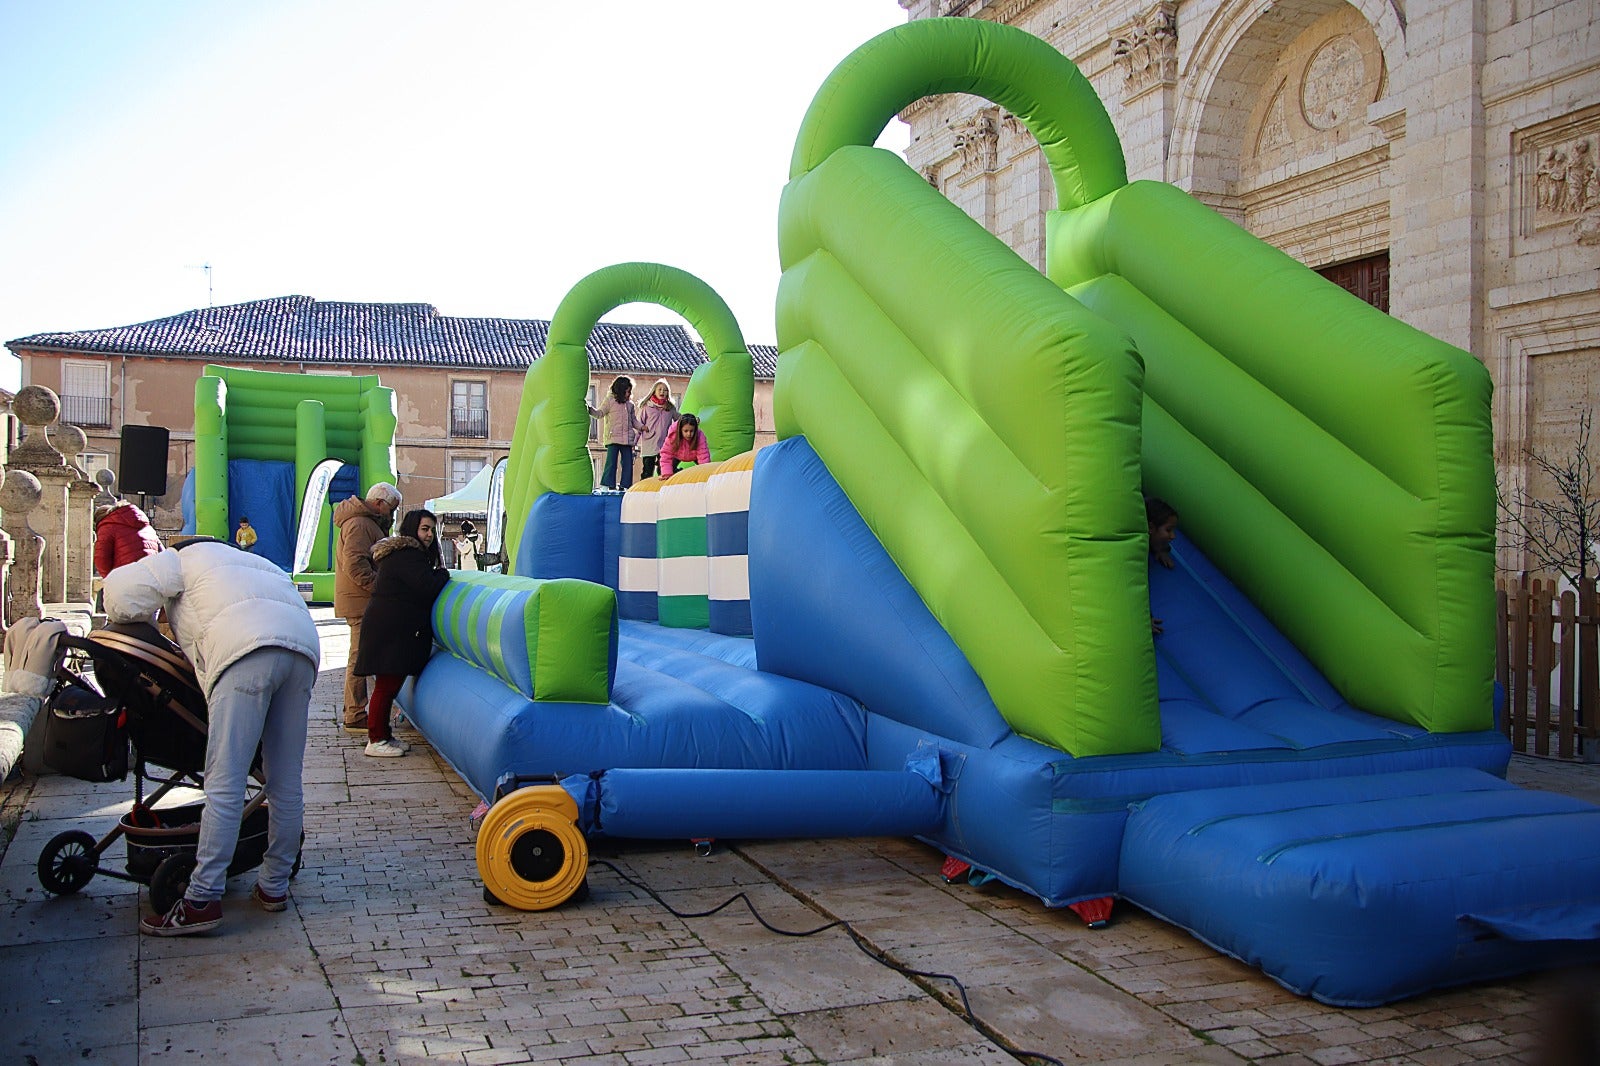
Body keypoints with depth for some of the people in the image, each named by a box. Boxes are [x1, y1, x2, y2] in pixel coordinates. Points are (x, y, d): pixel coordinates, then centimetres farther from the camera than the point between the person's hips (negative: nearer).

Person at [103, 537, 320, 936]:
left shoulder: (181, 558, 23)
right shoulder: (250, 563, 43)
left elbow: (122, 590, 6)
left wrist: (132, 623, 26)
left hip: (248, 648, -7)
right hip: (304, 646, 7)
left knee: (224, 784, -7)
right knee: (286, 782, 12)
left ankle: (202, 900, -7)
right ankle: (274, 886, 21)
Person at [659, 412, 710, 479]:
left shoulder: (700, 437, -40)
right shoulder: (672, 435, -38)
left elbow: (703, 456, -42)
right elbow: (666, 454, -35)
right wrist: (667, 473, -42)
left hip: (694, 457, 0)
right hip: (678, 457, 0)